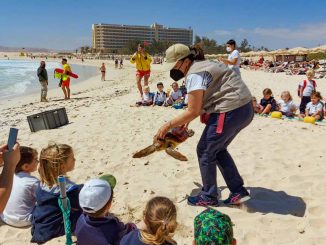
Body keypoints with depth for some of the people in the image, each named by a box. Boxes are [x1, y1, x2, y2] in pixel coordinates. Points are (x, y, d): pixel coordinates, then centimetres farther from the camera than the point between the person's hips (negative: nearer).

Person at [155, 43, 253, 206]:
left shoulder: (194, 75, -13)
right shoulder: (205, 64, 18)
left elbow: (193, 111, -14)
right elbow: (203, 101, 20)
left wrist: (168, 125, -6)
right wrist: (187, 120, 17)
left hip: (230, 112, -10)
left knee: (205, 151, 5)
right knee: (217, 149, 21)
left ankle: (208, 196, 20)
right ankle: (238, 192, 23)